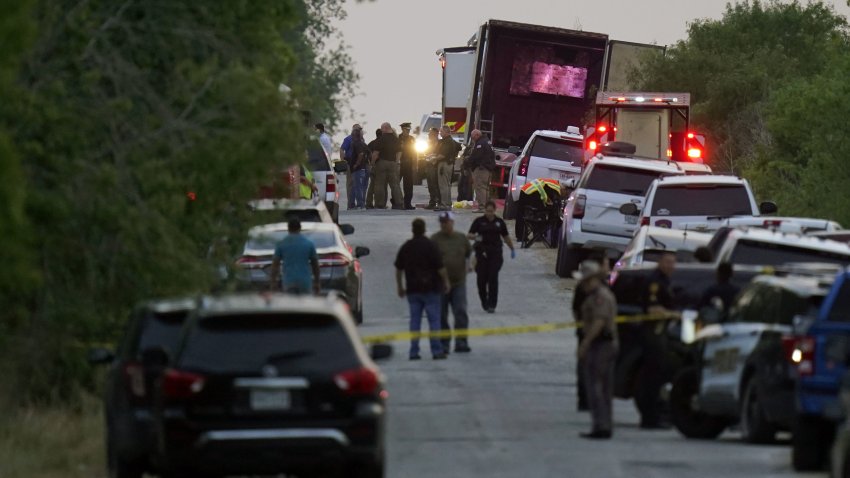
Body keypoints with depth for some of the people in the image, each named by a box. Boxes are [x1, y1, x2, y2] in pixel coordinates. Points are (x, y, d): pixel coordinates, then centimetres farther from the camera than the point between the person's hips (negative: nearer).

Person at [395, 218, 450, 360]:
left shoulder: (405, 247, 5)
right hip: (430, 289, -4)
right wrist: (446, 282, 1)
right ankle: (436, 350, -2)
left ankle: (414, 352, 4)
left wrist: (400, 287, 22)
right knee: (434, 320, 1)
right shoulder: (430, 246, -10)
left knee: (415, 320, 7)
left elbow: (398, 269, 12)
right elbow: (440, 267, -12)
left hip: (412, 290, 4)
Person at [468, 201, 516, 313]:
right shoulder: (479, 221, 2)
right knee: (482, 278, 1)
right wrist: (476, 237, -24)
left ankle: (492, 304, -7)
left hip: (495, 252, 0)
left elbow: (506, 237, 17)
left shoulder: (499, 222, 7)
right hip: (482, 252, 0)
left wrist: (512, 249, 21)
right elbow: (470, 235, -2)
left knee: (493, 278, -8)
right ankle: (484, 301, 24)